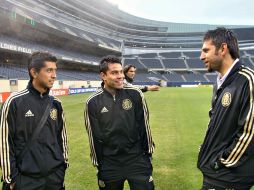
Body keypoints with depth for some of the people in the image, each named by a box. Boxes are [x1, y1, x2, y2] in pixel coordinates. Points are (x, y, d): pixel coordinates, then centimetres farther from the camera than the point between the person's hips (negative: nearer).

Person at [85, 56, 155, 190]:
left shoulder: (135, 94, -7)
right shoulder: (93, 102, -7)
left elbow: (144, 125, 1)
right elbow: (94, 135, 0)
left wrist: (148, 153, 5)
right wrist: (98, 163, 4)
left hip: (137, 160, 0)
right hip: (109, 164, 1)